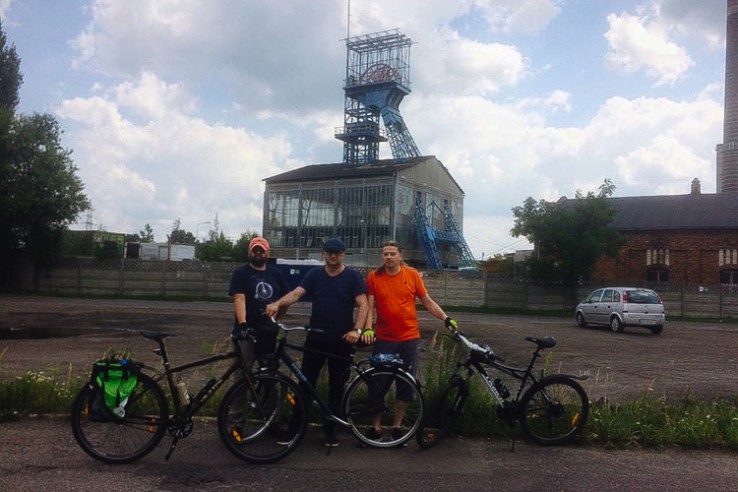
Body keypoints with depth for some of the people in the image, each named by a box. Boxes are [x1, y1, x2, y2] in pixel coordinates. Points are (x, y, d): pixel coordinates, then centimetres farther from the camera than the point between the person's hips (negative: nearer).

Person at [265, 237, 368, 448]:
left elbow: (363, 305, -10)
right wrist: (277, 304, -28)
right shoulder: (314, 274, 4)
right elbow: (296, 293, -9)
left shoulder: (353, 277, -2)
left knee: (336, 387, 8)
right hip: (316, 337, 2)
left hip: (342, 340, -2)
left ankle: (331, 430, 21)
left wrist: (357, 330, -24)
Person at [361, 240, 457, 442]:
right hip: (383, 339, -1)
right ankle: (376, 426, 20)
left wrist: (446, 318, -6)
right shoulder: (373, 277, -2)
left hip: (409, 338, 1)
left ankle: (397, 426, 24)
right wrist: (367, 328, -17)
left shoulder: (412, 275, 0)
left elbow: (428, 302, 4)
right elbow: (369, 305, -3)